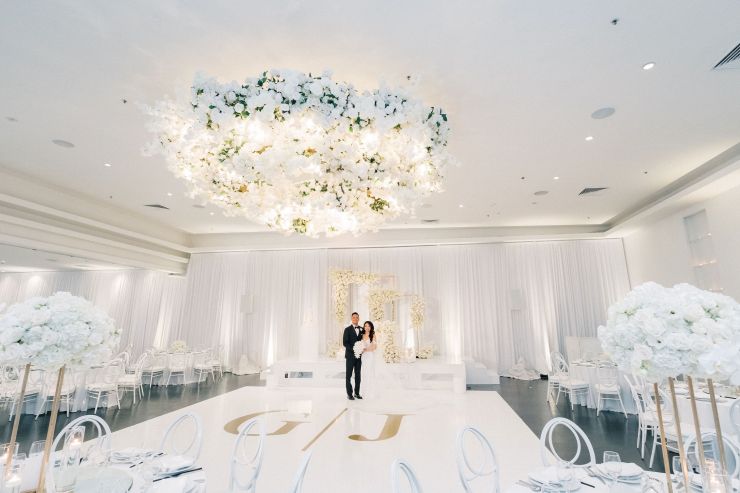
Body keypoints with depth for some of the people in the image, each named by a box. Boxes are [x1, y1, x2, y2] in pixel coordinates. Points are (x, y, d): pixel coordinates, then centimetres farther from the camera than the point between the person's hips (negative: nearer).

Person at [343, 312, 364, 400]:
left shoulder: (361, 330, 8)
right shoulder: (347, 329, -5)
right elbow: (345, 343, -11)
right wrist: (353, 349, -20)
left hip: (359, 355, 4)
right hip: (350, 355, -4)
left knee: (358, 375, 9)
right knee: (348, 375, 2)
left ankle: (357, 393, 20)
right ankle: (349, 394, 11)